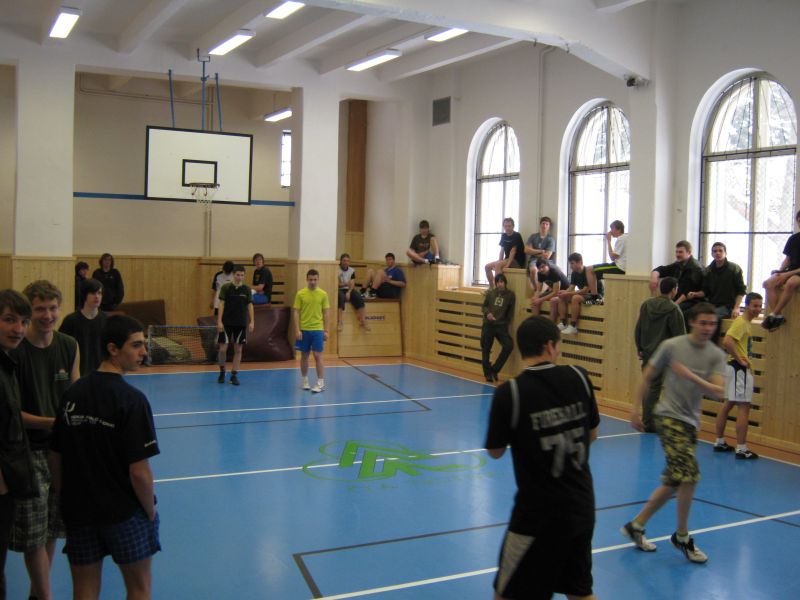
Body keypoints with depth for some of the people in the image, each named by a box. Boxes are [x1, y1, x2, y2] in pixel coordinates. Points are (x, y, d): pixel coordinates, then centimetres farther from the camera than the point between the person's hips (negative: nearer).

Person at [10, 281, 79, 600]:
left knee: (52, 529, 17)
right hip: (28, 451, -5)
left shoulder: (70, 347, 2)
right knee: (34, 534, 0)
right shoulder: (14, 350, -14)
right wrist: (47, 422, -23)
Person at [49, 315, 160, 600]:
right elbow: (139, 472, -21)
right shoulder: (132, 399, -19)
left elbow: (55, 459, 4)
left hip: (79, 512, 5)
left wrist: (69, 500, 16)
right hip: (125, 513, -5)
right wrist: (150, 511, -5)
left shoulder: (72, 393, -2)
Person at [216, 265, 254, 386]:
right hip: (226, 323, -2)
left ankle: (234, 375, 12)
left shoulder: (246, 289, 3)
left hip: (241, 324, 2)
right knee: (223, 348, -2)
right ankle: (222, 372, 20)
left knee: (238, 349, 3)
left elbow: (250, 306, 4)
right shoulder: (226, 287, -3)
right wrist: (219, 321, -10)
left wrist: (252, 322, -5)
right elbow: (221, 304, -4)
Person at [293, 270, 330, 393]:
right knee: (304, 356, 9)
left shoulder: (323, 294, 1)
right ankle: (305, 380, 22)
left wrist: (326, 330, 1)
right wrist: (297, 330, -8)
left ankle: (320, 383, 2)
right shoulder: (300, 294, -1)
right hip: (304, 330, 1)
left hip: (318, 330, -1)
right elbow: (296, 313, 0)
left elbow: (325, 313, 5)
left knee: (318, 356, -3)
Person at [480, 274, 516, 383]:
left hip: (501, 326, -1)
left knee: (509, 345, -17)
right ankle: (488, 373, 17)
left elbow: (511, 311, 6)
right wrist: (487, 313, -10)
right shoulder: (490, 293, 4)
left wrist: (505, 322, -3)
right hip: (488, 324, 1)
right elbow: (484, 306, 9)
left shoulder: (510, 295, 1)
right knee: (486, 349, 3)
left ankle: (494, 369, -2)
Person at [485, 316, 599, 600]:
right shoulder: (579, 377, -6)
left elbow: (496, 452, -3)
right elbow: (592, 435, 8)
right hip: (582, 507, 5)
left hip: (538, 514, -5)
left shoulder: (509, 393, -17)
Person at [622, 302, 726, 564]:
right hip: (669, 417, -5)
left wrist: (691, 376, -25)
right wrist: (636, 409, 1)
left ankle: (636, 526, 26)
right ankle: (682, 537, 3)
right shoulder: (672, 346, -5)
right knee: (689, 476, -16)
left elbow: (719, 391, -10)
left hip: (690, 423, 6)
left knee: (673, 483, 10)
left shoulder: (716, 355, 3)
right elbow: (647, 377, 3)